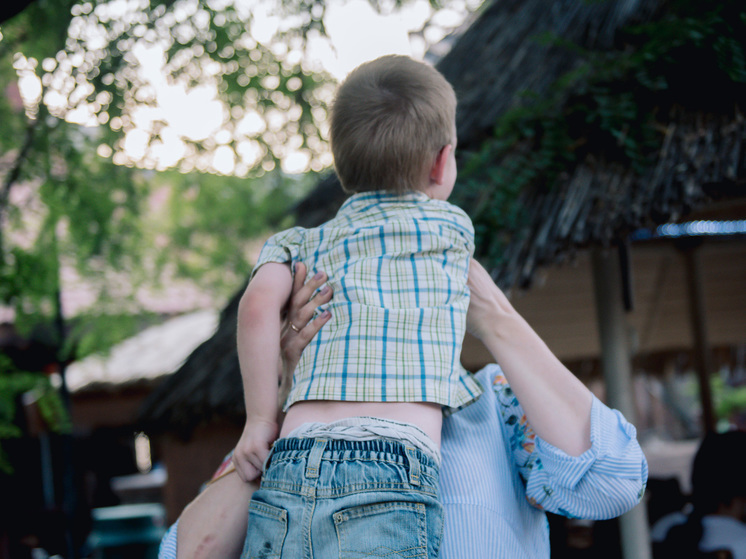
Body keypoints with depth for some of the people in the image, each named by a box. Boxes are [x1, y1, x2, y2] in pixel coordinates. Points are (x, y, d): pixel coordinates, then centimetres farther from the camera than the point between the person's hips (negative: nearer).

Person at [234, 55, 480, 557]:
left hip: (287, 476, 4)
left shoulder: (299, 244, 21)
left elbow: (258, 304, 2)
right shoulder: (454, 226, 18)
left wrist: (260, 419, 7)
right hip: (389, 477, -3)